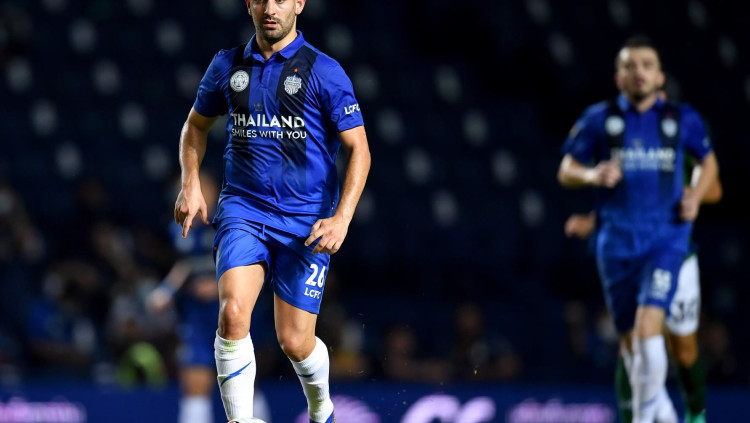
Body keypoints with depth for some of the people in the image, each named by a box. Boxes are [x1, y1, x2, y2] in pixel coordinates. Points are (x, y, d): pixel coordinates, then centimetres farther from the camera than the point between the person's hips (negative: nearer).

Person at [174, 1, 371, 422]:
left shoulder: (325, 72, -5)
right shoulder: (228, 66, 6)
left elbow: (359, 149, -4)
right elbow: (197, 124, 23)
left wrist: (342, 218, -16)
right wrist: (191, 182, 8)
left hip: (307, 222, -2)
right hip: (243, 209, 2)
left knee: (295, 341, 3)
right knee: (233, 312, -23)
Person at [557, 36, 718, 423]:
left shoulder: (682, 119, 4)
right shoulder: (599, 119, 1)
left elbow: (708, 161, 20)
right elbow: (566, 171, 5)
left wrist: (696, 194, 2)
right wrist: (593, 175, -17)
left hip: (665, 240, -1)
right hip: (616, 242, 1)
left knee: (648, 329, -20)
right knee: (629, 340, 9)